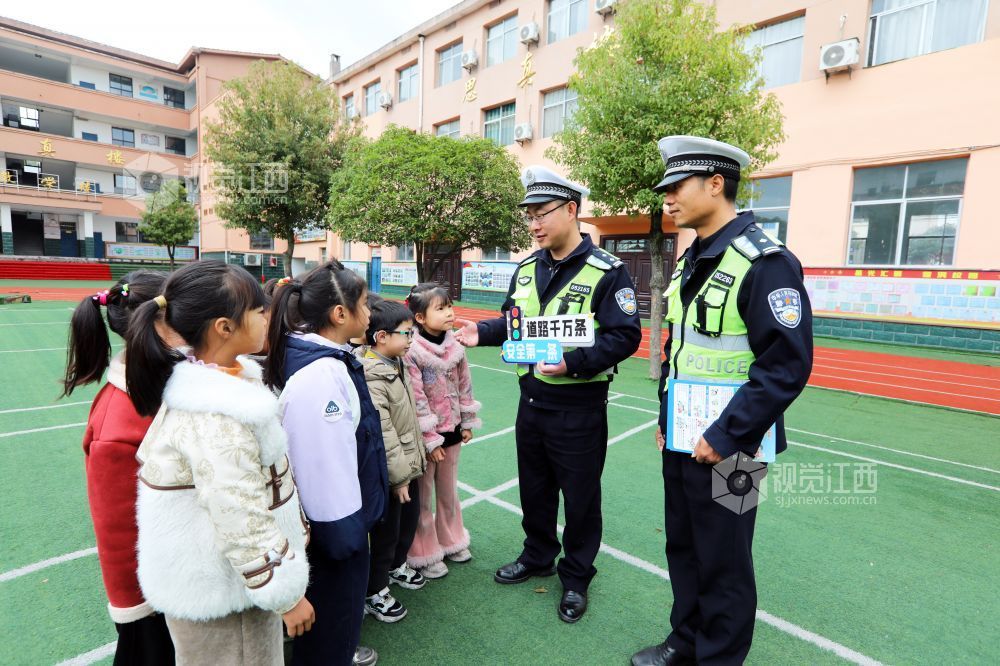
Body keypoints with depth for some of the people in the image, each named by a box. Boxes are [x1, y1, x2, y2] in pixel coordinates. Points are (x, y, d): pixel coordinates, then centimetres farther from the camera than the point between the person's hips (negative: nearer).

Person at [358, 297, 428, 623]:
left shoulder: (396, 365, 4)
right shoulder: (371, 377, -26)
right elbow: (382, 434, -26)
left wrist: (414, 461, 16)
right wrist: (399, 476, -20)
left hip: (409, 466, 9)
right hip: (390, 474, -9)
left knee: (410, 520, 25)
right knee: (386, 532, 10)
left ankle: (397, 566, 50)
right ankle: (375, 594, 32)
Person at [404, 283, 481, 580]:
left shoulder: (454, 345, -2)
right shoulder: (411, 352, -21)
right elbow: (416, 401, -20)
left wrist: (468, 423, 9)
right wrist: (431, 441, -16)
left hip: (452, 432, 6)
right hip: (427, 436, -6)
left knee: (449, 492, 22)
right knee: (423, 498, 13)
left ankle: (450, 540, 43)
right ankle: (425, 554, 31)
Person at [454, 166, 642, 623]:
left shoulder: (606, 272, -15)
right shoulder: (526, 269, 5)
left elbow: (624, 337, -18)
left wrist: (573, 363, -30)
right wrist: (482, 333, -5)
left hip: (580, 408, -6)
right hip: (532, 401, 6)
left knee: (580, 497, 12)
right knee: (533, 488, 21)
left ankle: (576, 577, 34)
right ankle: (538, 556, 45)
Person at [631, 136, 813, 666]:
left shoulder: (764, 261, -17)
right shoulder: (689, 261, 9)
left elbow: (787, 366, -20)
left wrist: (724, 438, -19)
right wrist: (664, 417, 13)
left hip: (723, 446, -8)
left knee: (722, 563, 11)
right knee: (682, 549, 21)